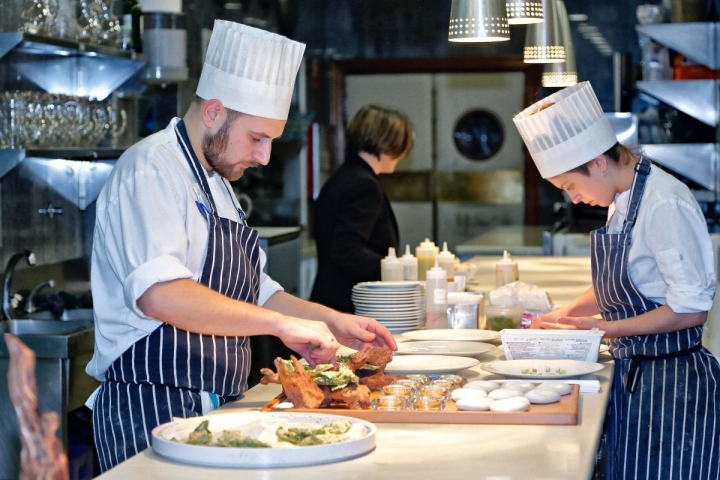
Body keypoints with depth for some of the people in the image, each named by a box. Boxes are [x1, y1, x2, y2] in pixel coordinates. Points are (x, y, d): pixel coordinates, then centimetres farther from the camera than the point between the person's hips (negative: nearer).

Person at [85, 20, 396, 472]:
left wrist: (331, 321, 15)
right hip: (153, 409, -9)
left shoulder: (216, 184, 21)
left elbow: (251, 293, 29)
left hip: (211, 411, 9)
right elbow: (159, 294, -28)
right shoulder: (151, 170, -12)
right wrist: (282, 322, -26)